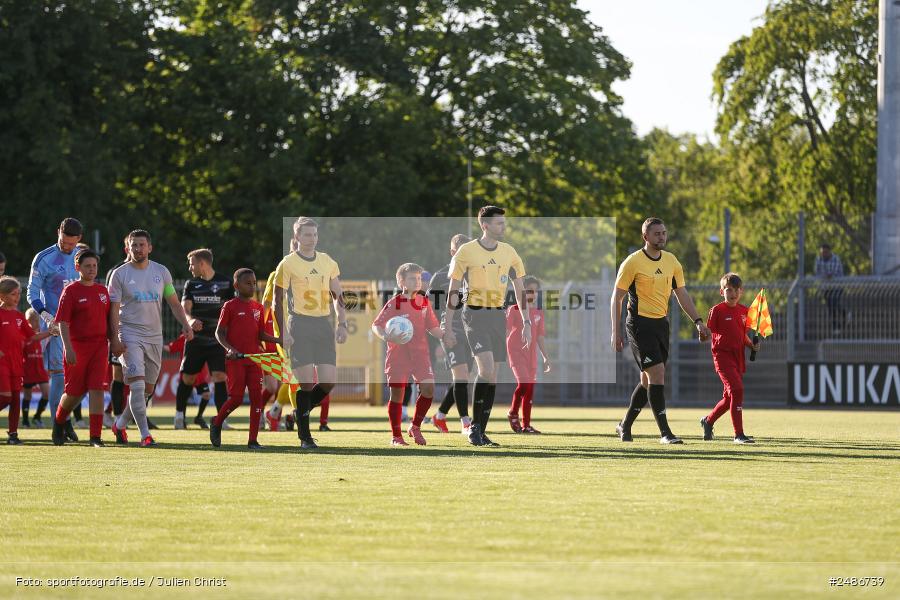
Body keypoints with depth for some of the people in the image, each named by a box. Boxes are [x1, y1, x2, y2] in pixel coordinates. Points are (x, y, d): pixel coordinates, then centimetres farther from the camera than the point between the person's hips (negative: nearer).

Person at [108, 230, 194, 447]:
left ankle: (120, 425, 28)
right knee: (137, 385, -15)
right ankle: (145, 434, -17)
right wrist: (115, 339, -13)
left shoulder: (161, 272, 8)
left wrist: (185, 324, -4)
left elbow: (173, 302, 11)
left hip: (155, 336, 5)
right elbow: (114, 309, -4)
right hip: (130, 335, -4)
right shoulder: (120, 274, -2)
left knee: (147, 388, 9)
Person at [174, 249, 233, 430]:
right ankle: (179, 415, 26)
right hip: (195, 339, 2)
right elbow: (184, 307, -7)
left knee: (220, 377, -14)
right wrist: (190, 320, -30)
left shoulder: (225, 283, 3)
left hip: (218, 340, -2)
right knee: (187, 378, 7)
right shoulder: (191, 284, 7)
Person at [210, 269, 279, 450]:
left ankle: (253, 440, 0)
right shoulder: (230, 306, -3)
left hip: (254, 359, 5)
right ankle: (216, 424, 21)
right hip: (236, 359, -5)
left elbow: (261, 334, 15)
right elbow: (219, 333, -5)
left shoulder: (258, 307, 11)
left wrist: (278, 340, -3)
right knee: (236, 398, -8)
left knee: (257, 396, -3)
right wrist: (229, 348, -22)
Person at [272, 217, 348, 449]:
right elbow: (277, 302, -1)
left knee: (329, 381, -4)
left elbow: (338, 297, 17)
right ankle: (304, 436, 2)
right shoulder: (287, 264, -3)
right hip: (300, 325, -5)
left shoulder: (328, 263, 10)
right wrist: (283, 332, -10)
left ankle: (302, 410, 22)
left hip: (324, 325, 5)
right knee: (306, 382, -8)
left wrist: (342, 324, 5)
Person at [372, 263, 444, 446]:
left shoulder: (424, 302, 9)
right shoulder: (394, 304, -5)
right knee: (397, 393, -2)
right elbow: (376, 325, -4)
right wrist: (386, 337, -23)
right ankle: (396, 436, 10)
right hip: (398, 354, -4)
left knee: (428, 388, -11)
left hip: (420, 353, 4)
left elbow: (432, 327, 17)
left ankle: (415, 427, 9)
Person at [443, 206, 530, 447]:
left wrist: (526, 323, 10)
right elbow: (453, 290, -1)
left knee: (491, 375, 4)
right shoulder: (466, 251, -5)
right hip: (474, 314, -5)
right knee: (487, 368, -20)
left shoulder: (509, 252, 7)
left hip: (498, 316, 5)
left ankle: (481, 432, 11)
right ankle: (475, 426, -9)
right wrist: (448, 327, -3)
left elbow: (519, 289, 15)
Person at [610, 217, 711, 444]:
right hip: (640, 323, -6)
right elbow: (617, 298, -5)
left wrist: (698, 321, 5)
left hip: (661, 323, 6)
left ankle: (625, 425, 28)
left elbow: (682, 294, 16)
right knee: (657, 373, -16)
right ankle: (664, 432, -15)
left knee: (648, 380, 10)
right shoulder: (633, 262, -9)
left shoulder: (671, 261, 9)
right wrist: (616, 332, -10)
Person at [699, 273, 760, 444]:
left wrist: (752, 345, 6)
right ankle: (738, 434, -18)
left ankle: (708, 421, 39)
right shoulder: (717, 310, -6)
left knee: (729, 397, 13)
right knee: (737, 389, -19)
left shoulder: (744, 311, 11)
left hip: (738, 357, 7)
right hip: (722, 354, -7)